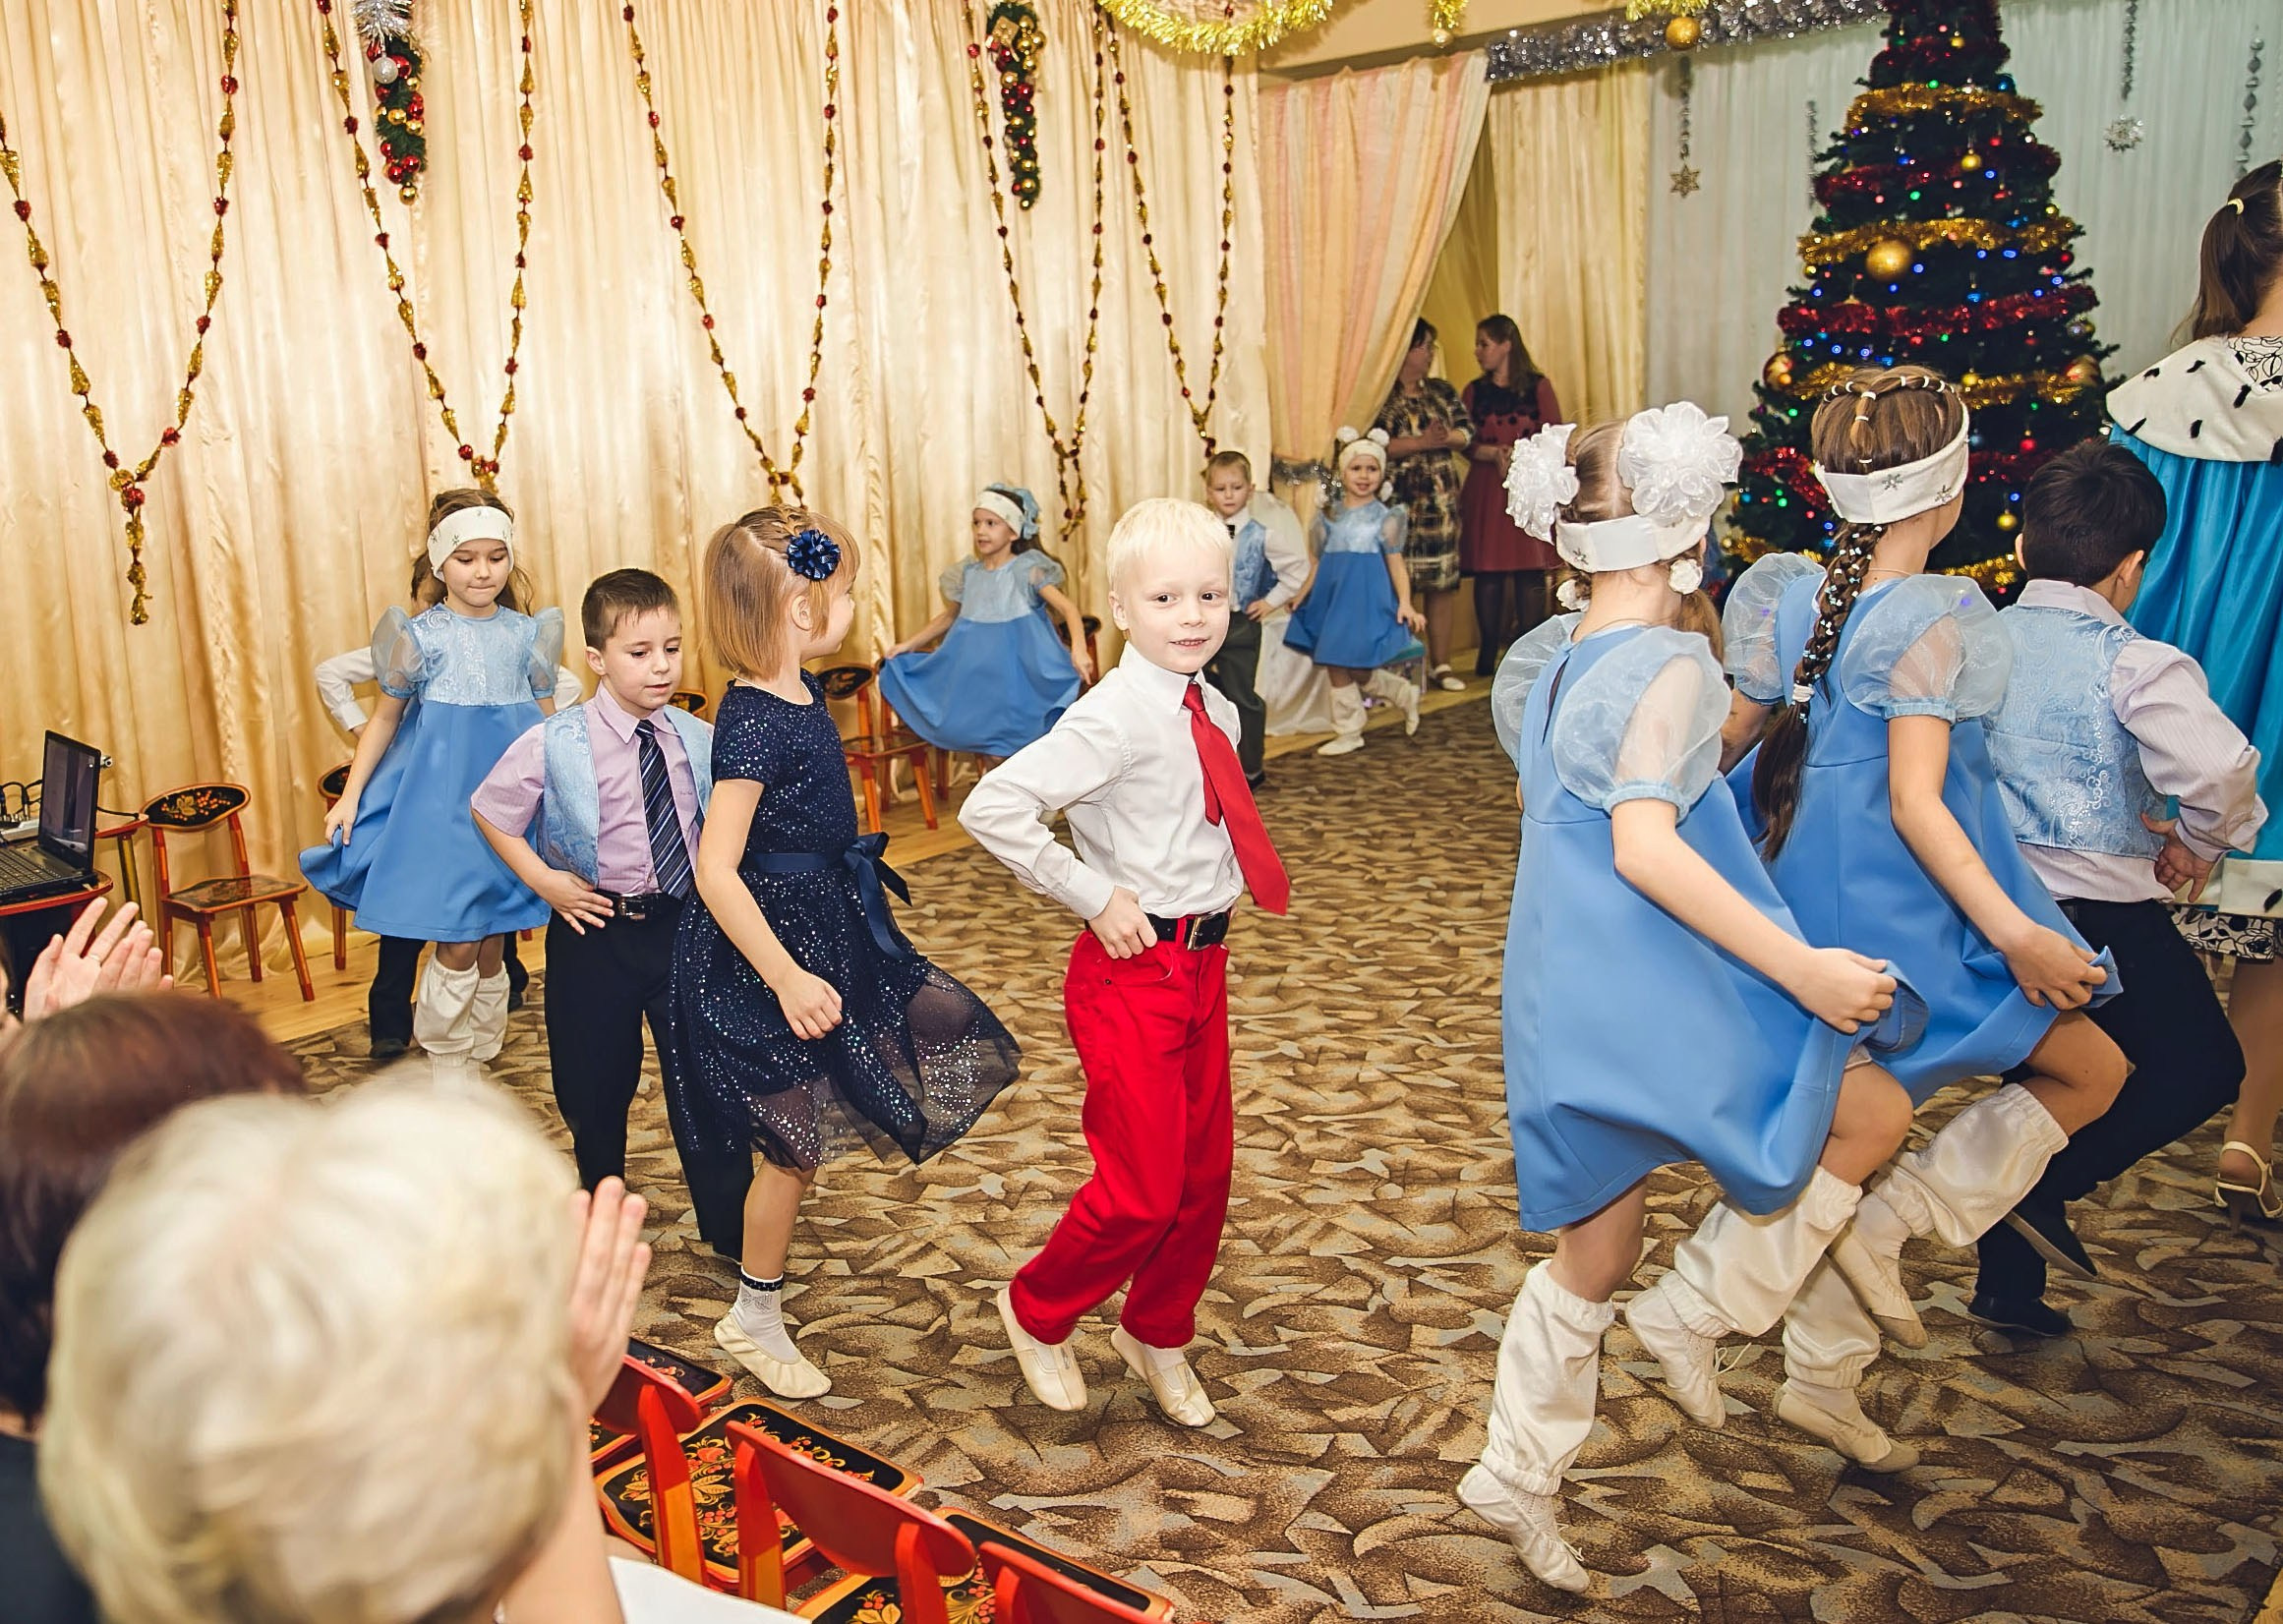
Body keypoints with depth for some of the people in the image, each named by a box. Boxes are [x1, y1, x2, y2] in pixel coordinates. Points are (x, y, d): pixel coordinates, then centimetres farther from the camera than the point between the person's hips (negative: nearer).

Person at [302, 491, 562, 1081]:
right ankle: (445, 1070, 12)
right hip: (440, 798, -3)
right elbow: (385, 718, 6)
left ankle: (477, 1065, 24)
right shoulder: (419, 634, -2)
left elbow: (548, 721, 13)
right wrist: (351, 795, 1)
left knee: (493, 946, 9)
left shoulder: (529, 633, 5)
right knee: (458, 945, -6)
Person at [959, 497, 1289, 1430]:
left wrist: (1226, 884, 8)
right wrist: (1096, 897, -20)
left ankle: (1157, 1336, 38)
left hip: (1204, 962, 8)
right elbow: (992, 810, -27)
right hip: (1131, 970, -8)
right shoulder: (1114, 717, -19)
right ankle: (1037, 1314, 25)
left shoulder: (1216, 714, 7)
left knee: (1206, 1174, 15)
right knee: (1143, 1189, -3)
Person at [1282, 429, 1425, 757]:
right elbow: (1319, 564, 15)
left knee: (1357, 671, -8)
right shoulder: (1330, 517, 10)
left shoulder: (1385, 517, 1)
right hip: (1333, 600, 5)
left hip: (1368, 600, -5)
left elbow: (1396, 564, -2)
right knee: (1337, 666, 6)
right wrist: (1299, 598, 12)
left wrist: (1405, 603, -12)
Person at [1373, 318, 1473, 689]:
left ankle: (1440, 665, 12)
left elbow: (1467, 432, 7)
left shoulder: (1442, 391, 16)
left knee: (1444, 583, 4)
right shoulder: (1380, 396, -1)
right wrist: (1422, 442, -17)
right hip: (1399, 502, -5)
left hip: (1442, 501, 5)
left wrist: (1445, 438, -13)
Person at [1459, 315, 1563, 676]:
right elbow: (1466, 444, 5)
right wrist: (1494, 454, -13)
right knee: (1488, 572, 0)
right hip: (1485, 493, 2)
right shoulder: (1473, 392, 11)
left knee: (1530, 571, -3)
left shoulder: (1538, 386, 5)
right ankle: (1488, 654, 8)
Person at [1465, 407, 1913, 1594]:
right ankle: (1696, 1307, 12)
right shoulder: (1668, 664, -15)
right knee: (1874, 1110, 9)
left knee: (1594, 1249, 19)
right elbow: (1645, 847, -26)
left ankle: (1517, 1477, 28)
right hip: (1649, 988, -9)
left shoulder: (1544, 661, 11)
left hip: (1564, 994, 9)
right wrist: (1799, 965, -26)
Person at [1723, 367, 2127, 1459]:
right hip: (1904, 909, -8)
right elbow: (1916, 805, -22)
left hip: (1812, 901, 8)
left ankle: (1819, 1373, 27)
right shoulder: (1933, 616, -18)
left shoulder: (1795, 597, 2)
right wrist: (2013, 935, -22)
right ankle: (1890, 1225, 1)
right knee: (2093, 1070, 12)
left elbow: (1756, 753, 7)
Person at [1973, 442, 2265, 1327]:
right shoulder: (2135, 663, -15)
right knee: (2203, 1066, 11)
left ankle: (2007, 1283, 23)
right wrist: (2201, 845, -6)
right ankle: (2047, 1187, -3)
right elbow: (2220, 771, -28)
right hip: (2102, 911, -6)